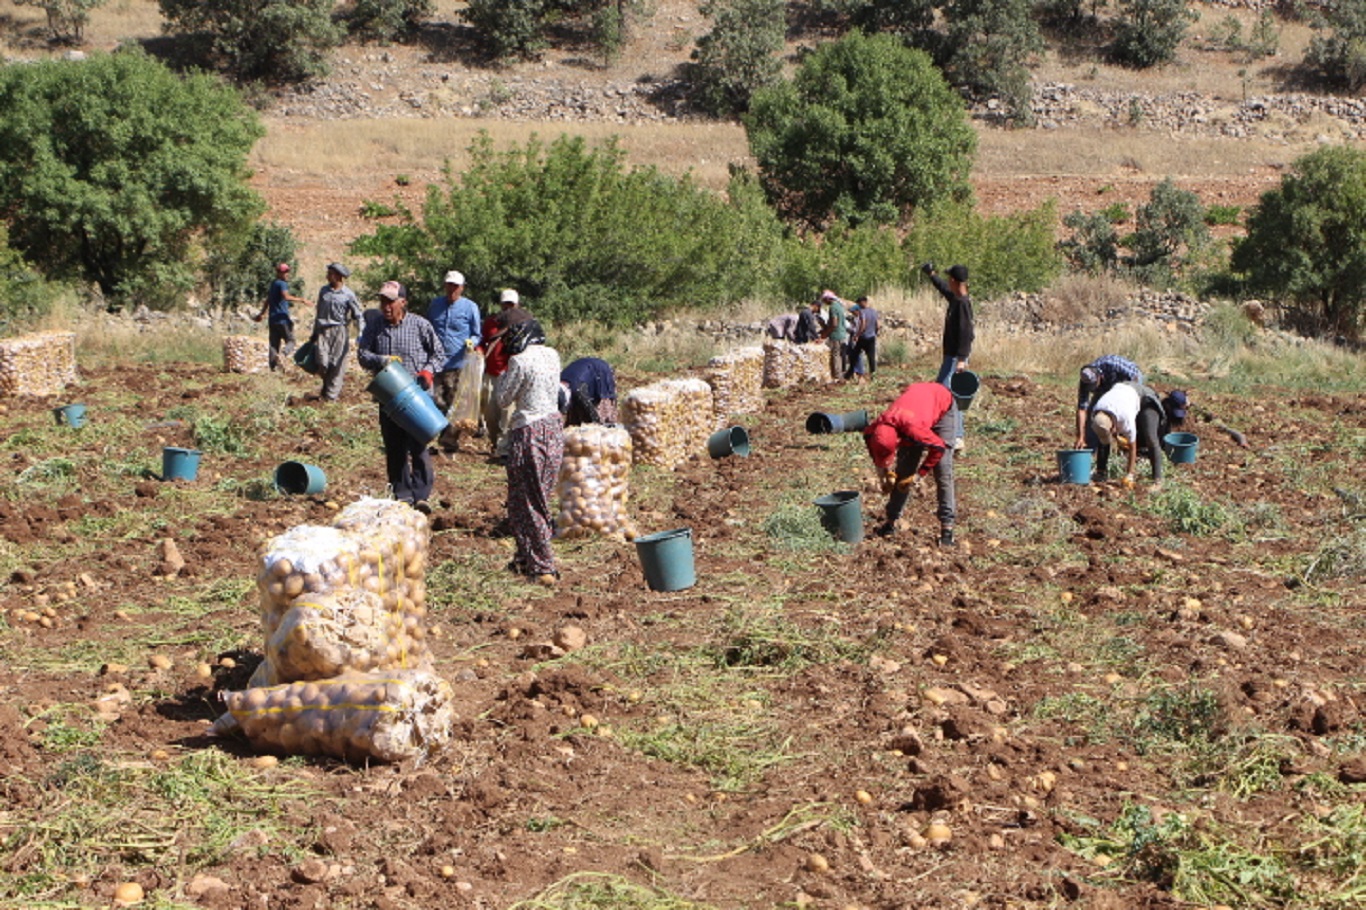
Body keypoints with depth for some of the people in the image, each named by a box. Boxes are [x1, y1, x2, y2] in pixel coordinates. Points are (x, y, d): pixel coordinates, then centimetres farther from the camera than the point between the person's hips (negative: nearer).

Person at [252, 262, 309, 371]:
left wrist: (262, 314, 40)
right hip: (282, 319, -8)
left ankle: (273, 366, -1)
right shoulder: (282, 284, -8)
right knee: (290, 341, -1)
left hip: (272, 320, 8)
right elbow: (286, 297, -27)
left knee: (274, 343, 7)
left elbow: (267, 301, 30)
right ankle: (282, 354, -28)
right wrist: (301, 300, -27)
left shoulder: (273, 284, 19)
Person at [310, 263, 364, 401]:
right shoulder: (324, 291, 11)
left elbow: (357, 315, 1)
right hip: (323, 331, 3)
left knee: (336, 364, -3)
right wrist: (314, 333, 22)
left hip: (339, 331, -3)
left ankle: (331, 396, 4)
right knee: (322, 362, -5)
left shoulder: (348, 295, -2)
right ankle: (326, 389, 19)